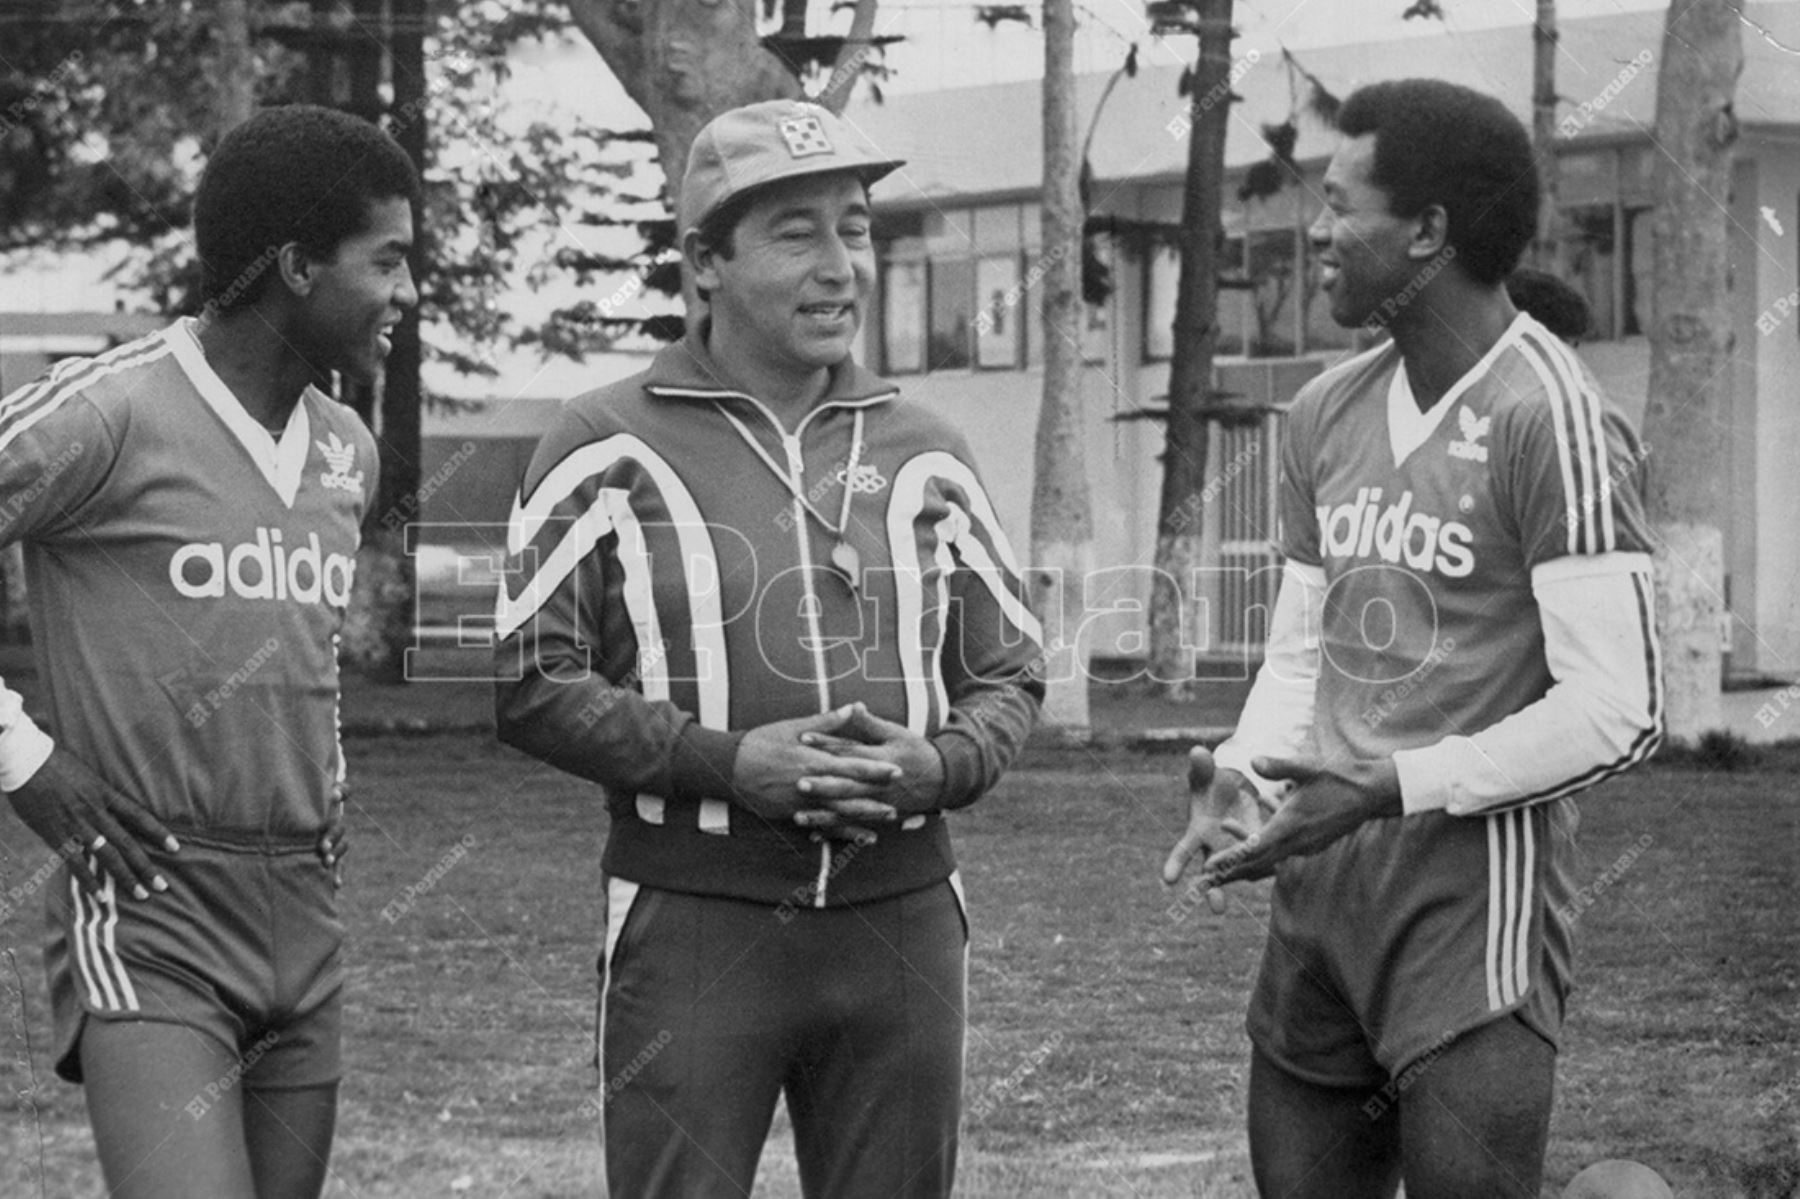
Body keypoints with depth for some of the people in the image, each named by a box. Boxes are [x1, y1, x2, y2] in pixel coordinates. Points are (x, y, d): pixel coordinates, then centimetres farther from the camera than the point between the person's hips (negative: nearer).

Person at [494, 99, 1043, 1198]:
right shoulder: (610, 450, -1)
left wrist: (938, 766, -6)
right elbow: (530, 683, -5)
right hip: (692, 930, -4)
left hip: (901, 927, 4)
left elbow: (1010, 673, 16)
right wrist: (727, 761, -16)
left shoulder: (926, 457, 11)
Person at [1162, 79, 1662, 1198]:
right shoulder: (1329, 414, 11)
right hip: (1317, 896, 7)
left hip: (1474, 905, -7)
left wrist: (1384, 791, -20)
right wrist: (1243, 775, -2)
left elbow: (1616, 710, -17)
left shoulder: (1554, 421, -13)